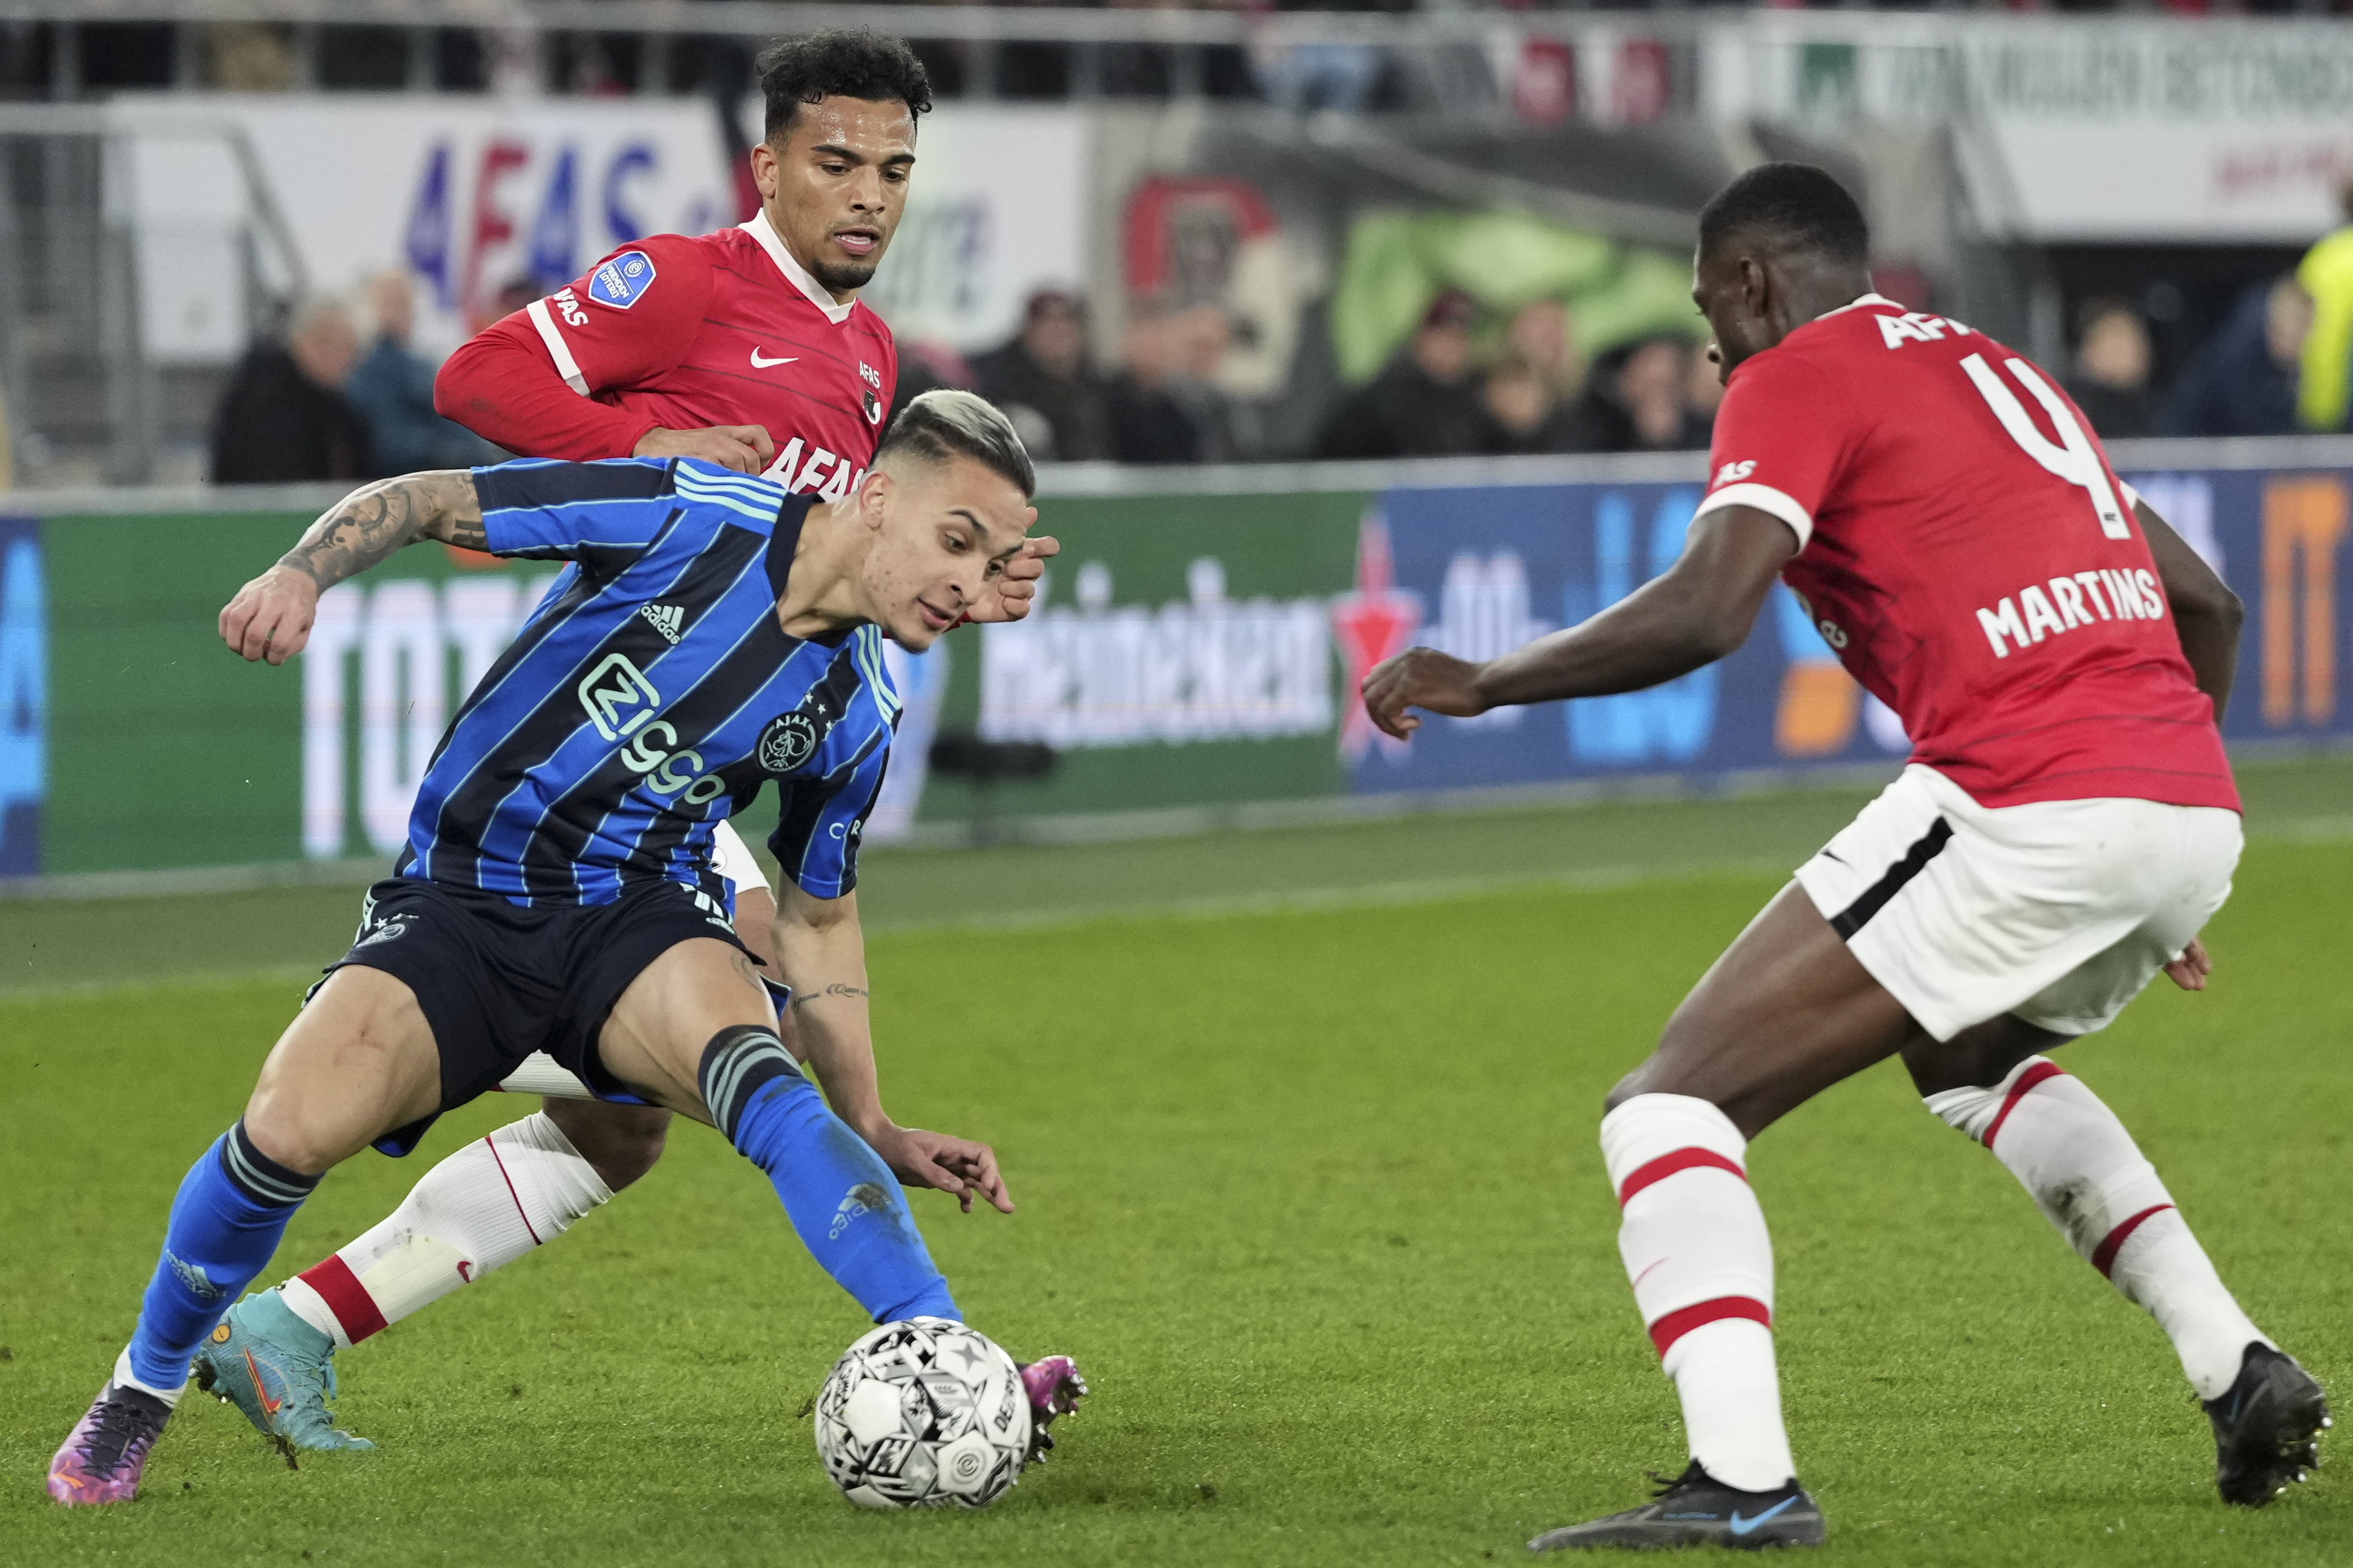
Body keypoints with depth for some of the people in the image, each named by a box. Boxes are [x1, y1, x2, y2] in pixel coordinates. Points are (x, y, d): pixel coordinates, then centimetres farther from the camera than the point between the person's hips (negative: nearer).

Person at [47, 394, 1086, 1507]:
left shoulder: (857, 713, 4)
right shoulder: (692, 515, -11)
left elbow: (816, 915, 19)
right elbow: (416, 502, -8)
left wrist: (874, 1131, 14)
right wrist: (301, 574, -27)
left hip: (640, 915, 2)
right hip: (456, 903, -2)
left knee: (756, 1076, -32)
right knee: (293, 1125, -26)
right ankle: (146, 1382, 3)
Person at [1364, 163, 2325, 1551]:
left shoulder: (1799, 379, 4)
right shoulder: (2000, 372, 28)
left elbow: (1706, 613, -13)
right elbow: (2204, 602, 29)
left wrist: (1475, 684, -2)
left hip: (2022, 807, -8)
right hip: (2195, 811, 8)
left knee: (1672, 1106, -3)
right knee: (1975, 1059, 37)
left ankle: (1742, 1480, -21)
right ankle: (2239, 1371, 25)